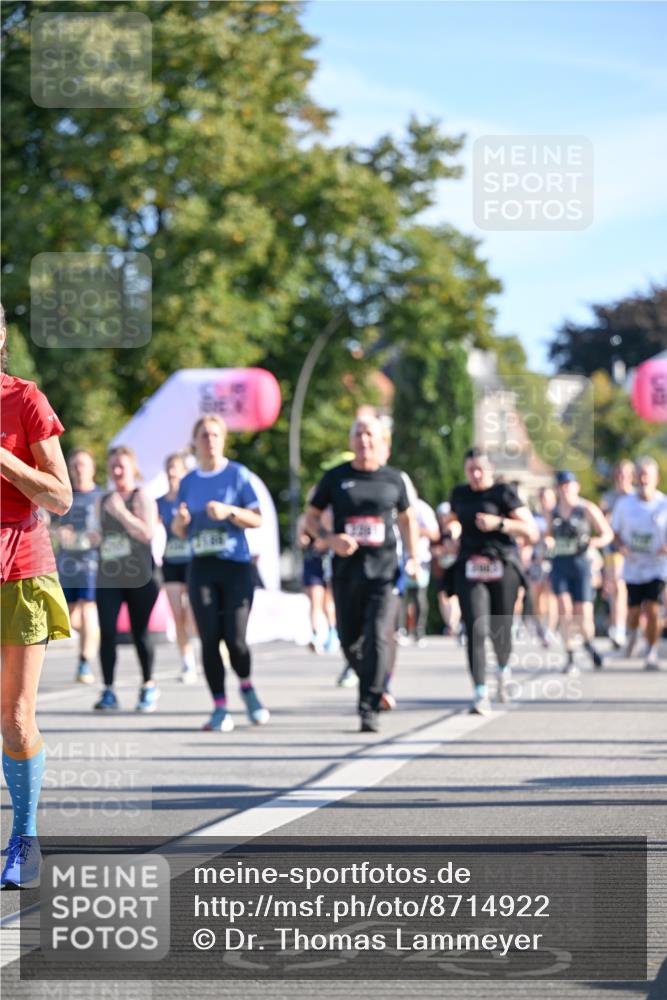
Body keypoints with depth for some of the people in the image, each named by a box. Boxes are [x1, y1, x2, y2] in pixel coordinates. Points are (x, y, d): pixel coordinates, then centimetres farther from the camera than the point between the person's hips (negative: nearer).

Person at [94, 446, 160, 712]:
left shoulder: (142, 497, -2)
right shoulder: (103, 501, 15)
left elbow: (147, 532, -16)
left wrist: (121, 511, -17)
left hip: (139, 578, -4)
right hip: (108, 578, 4)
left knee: (140, 633, 3)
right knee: (107, 632, -8)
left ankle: (148, 687, 19)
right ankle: (108, 691, -6)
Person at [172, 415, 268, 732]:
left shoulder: (238, 475, 0)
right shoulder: (188, 482, 11)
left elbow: (257, 520, -2)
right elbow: (179, 531, 15)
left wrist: (229, 511, -19)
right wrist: (180, 520, -7)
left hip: (236, 565, -3)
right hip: (201, 568, 3)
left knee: (235, 638, -9)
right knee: (209, 639, -4)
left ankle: (247, 687, 21)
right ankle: (220, 708, 3)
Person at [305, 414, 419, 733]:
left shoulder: (393, 479, 6)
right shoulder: (335, 477, 4)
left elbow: (406, 518, 20)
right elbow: (311, 518, 9)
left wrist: (412, 558, 9)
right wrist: (331, 539, -10)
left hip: (383, 570, -1)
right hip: (346, 571, 1)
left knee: (377, 637, -14)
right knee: (349, 640, 7)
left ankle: (369, 709, -13)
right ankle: (375, 686, 34)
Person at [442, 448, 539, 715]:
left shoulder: (504, 493, -2)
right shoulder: (459, 494, 12)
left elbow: (531, 532, -6)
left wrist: (499, 523, -16)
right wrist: (452, 528, 10)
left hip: (502, 569, -2)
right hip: (469, 570, 2)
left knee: (500, 630, 7)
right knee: (476, 630, -14)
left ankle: (503, 670, 42)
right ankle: (481, 695, -16)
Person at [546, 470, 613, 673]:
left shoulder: (587, 509, -1)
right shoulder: (553, 512, 11)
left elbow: (608, 534, 1)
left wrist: (596, 541, -20)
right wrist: (548, 541, 0)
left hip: (581, 564, -3)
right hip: (559, 565, 3)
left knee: (583, 616, -5)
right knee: (564, 608, -16)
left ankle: (589, 643, 29)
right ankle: (570, 658, -10)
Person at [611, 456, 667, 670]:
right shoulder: (624, 504, 0)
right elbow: (615, 531, 11)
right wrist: (622, 546, -9)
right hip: (633, 568, 2)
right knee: (634, 612, 4)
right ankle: (632, 633, 40)